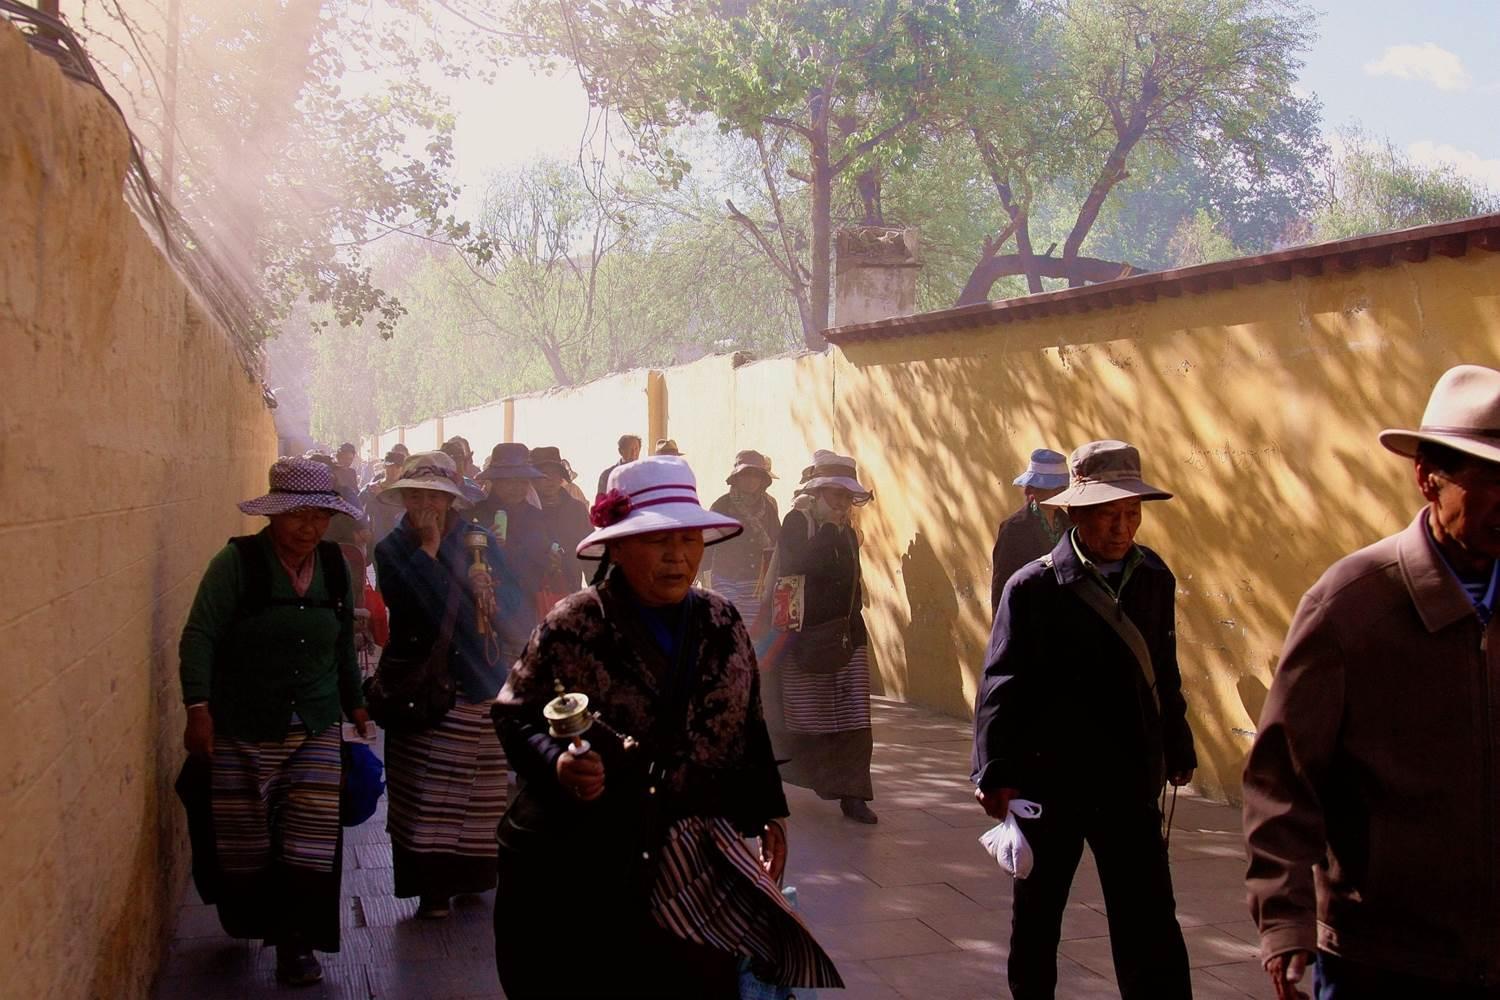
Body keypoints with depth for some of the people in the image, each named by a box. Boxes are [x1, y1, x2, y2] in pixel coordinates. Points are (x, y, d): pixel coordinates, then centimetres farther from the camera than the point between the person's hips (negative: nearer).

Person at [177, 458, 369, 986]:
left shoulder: (335, 565, 6)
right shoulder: (237, 561, -9)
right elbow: (200, 635, -12)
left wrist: (355, 702, 21)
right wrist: (199, 707, -20)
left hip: (316, 730, 3)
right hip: (243, 729, -3)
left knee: (313, 836, -3)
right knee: (245, 837, 7)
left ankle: (295, 942, 10)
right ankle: (251, 924, 33)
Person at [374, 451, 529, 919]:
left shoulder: (481, 542, 5)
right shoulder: (392, 551, 5)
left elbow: (515, 608, 4)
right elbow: (404, 603, -14)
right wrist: (428, 550, -12)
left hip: (481, 686, 0)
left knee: (478, 788, 4)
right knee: (425, 791, -2)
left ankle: (468, 873, 20)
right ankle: (433, 884, 7)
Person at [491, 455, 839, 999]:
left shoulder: (723, 624, 3)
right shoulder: (572, 627, -10)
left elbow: (747, 726, 12)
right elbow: (514, 715, -6)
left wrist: (767, 812, 10)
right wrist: (557, 762, -24)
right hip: (577, 870, -3)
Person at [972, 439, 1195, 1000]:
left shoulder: (1154, 579, 0)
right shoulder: (1035, 586, -11)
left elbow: (1164, 674, 8)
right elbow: (1003, 683, -13)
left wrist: (1177, 748, 14)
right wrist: (996, 771, -18)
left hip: (1131, 781, 2)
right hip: (1048, 779, -2)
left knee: (1149, 918, 2)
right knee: (1038, 909, 15)